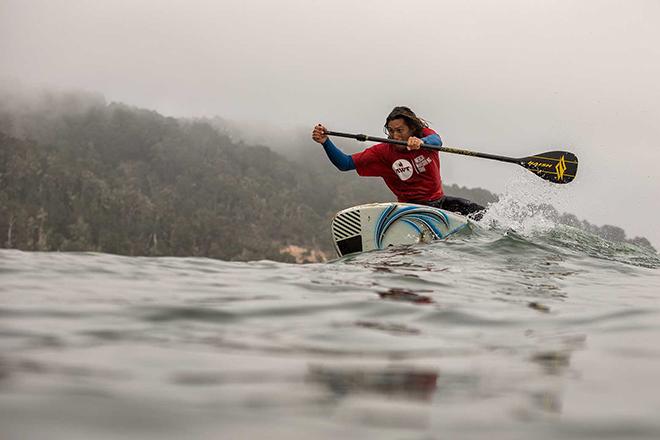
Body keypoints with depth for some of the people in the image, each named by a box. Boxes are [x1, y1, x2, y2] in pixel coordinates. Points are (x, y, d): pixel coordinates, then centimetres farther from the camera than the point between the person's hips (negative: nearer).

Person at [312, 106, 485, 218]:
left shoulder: (424, 134, -2)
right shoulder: (383, 152, -5)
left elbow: (436, 141, -28)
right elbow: (345, 164, -7)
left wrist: (420, 142, -53)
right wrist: (325, 142, -23)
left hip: (440, 200, 3)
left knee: (480, 213, -6)